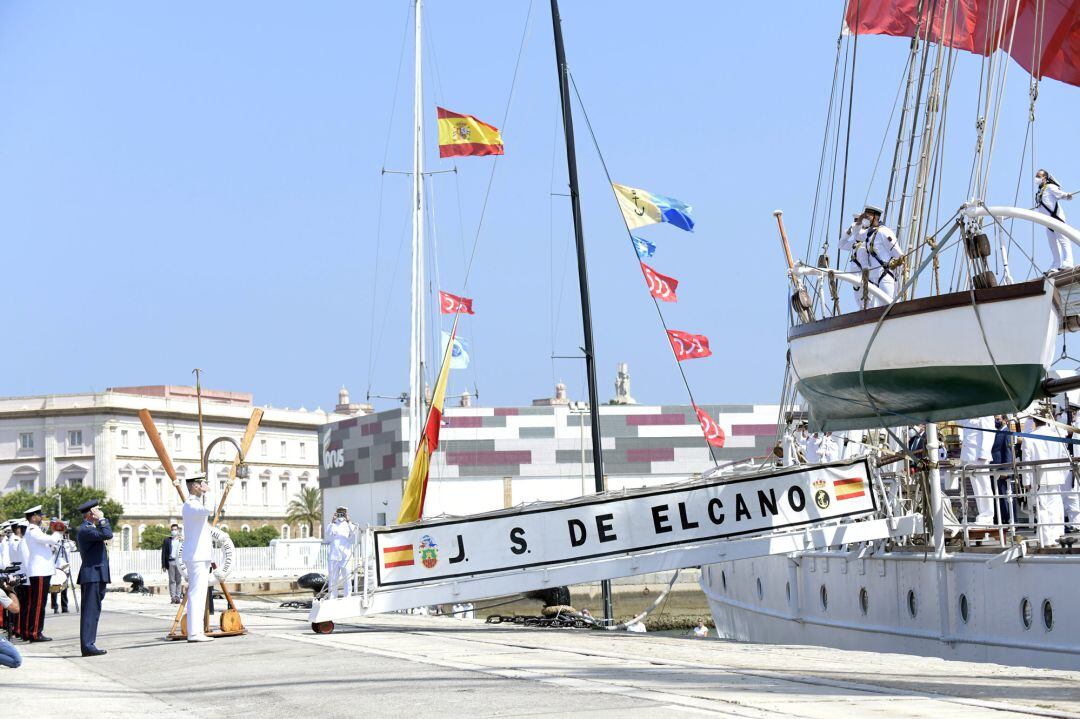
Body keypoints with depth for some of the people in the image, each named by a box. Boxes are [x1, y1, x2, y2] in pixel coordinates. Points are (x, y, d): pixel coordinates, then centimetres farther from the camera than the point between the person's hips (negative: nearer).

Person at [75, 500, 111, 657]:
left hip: (95, 577, 11)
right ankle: (88, 646, -12)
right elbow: (107, 534, -26)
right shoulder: (85, 529, -14)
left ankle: (88, 645, 13)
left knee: (92, 611, 11)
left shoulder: (88, 528, 20)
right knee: (90, 611, -11)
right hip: (93, 575, -11)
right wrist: (101, 519, -16)